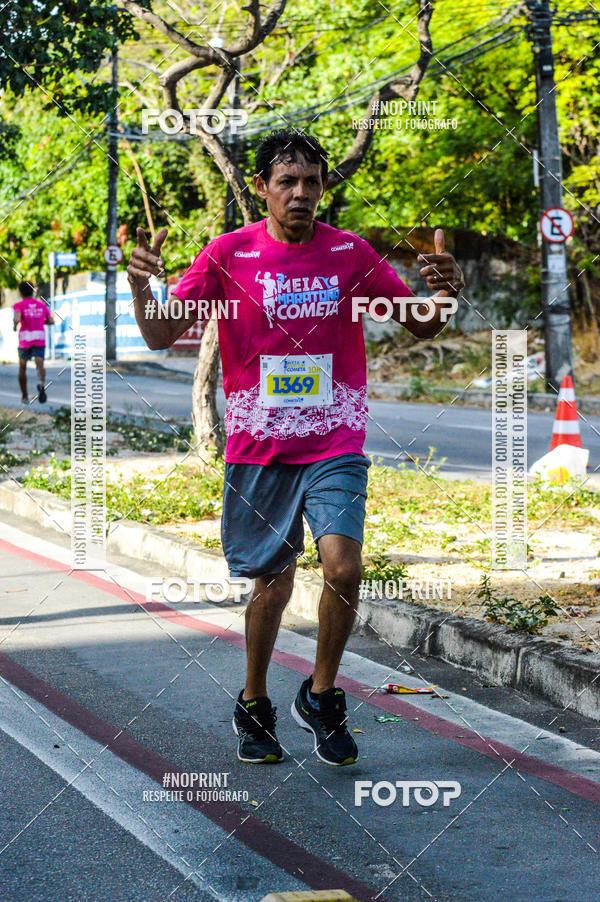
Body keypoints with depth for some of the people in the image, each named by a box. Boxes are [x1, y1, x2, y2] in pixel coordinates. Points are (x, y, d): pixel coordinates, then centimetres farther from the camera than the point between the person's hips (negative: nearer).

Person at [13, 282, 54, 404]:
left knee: (22, 367, 17)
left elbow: (16, 319, -20)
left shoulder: (19, 305, -2)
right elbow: (51, 321, 12)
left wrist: (15, 326, 1)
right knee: (40, 365, -12)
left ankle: (25, 397, 23)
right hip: (40, 339, 1)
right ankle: (41, 384, -45)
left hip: (25, 339, -1)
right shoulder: (42, 305, 10)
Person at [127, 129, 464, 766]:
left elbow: (418, 326, 9)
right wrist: (141, 287, -21)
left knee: (343, 565, -18)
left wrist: (445, 294, -13)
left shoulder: (350, 253, 1)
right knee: (272, 583, 7)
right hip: (257, 449, 0)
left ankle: (321, 696, 5)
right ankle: (254, 706, 31)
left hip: (335, 444, 0)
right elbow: (161, 336, -2)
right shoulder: (227, 254, -2)